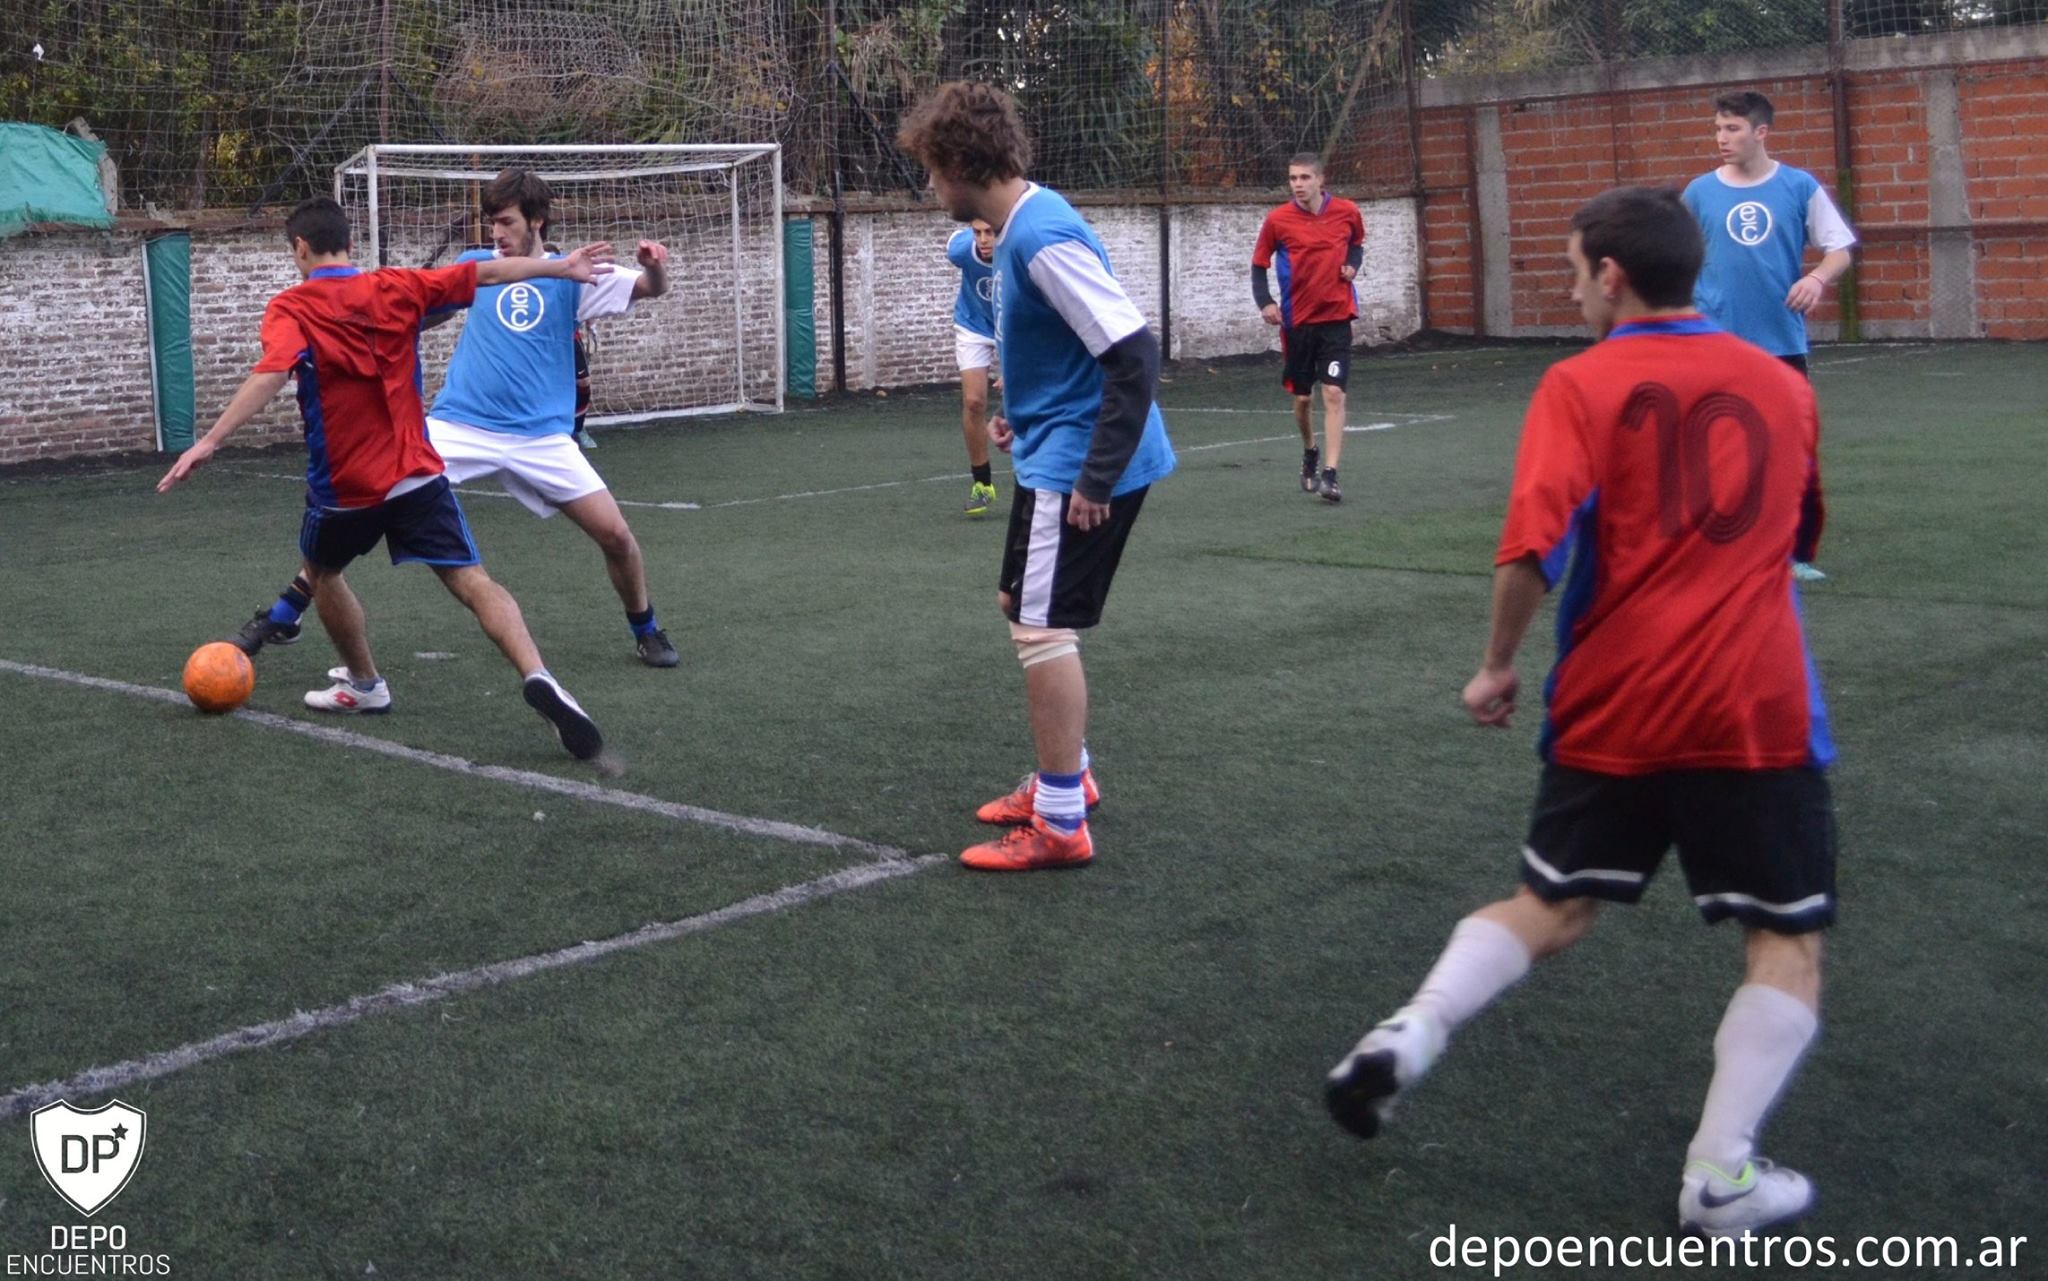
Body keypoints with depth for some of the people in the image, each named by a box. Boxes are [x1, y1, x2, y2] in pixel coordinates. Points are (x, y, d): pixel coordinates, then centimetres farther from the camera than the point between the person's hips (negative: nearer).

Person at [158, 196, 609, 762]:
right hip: (417, 475, 2)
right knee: (472, 582, -5)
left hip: (342, 485, -2)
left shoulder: (291, 308, -6)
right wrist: (562, 266, 22)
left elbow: (271, 375, -24)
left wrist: (209, 441, -31)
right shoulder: (396, 287, 4)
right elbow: (489, 272, 10)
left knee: (321, 572, 27)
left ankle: (364, 685, 38)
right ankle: (537, 677, -28)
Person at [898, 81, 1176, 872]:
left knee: (1042, 629, -9)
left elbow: (1135, 353, -25)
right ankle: (1067, 776, 32)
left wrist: (1096, 478, -24)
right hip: (1054, 455, 11)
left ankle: (1061, 824, 0)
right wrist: (1023, 417, 16)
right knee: (1021, 605, 20)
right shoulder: (1019, 227, 9)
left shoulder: (1043, 236, -21)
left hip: (1075, 466, -11)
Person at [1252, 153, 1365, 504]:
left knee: (1334, 394, -12)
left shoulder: (1346, 212, -2)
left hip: (1336, 317, -1)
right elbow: (1259, 265, 4)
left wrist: (1352, 264, -4)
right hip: (1297, 320, 1)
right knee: (1302, 398, 10)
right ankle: (1310, 452, 39)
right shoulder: (1277, 220, -5)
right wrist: (1265, 302, -12)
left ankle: (1330, 475, -13)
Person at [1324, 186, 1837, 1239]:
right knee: (1785, 944, 11)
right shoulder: (1782, 385, 10)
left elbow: (1532, 550, -15)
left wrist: (1498, 666, -2)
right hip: (1755, 711, 1)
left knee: (1551, 909, 18)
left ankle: (1411, 1032, 2)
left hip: (1613, 706, 0)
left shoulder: (1580, 385, -3)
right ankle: (1723, 1175, 3)